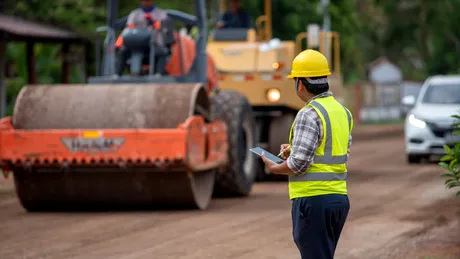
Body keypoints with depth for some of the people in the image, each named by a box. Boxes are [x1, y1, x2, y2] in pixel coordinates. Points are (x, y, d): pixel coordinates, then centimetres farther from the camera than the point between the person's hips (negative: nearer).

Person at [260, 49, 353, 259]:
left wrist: (275, 168, 0)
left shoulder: (309, 114, -15)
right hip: (339, 197, 9)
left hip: (313, 200, -9)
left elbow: (300, 163, -19)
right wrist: (293, 150, 16)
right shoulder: (342, 112, 12)